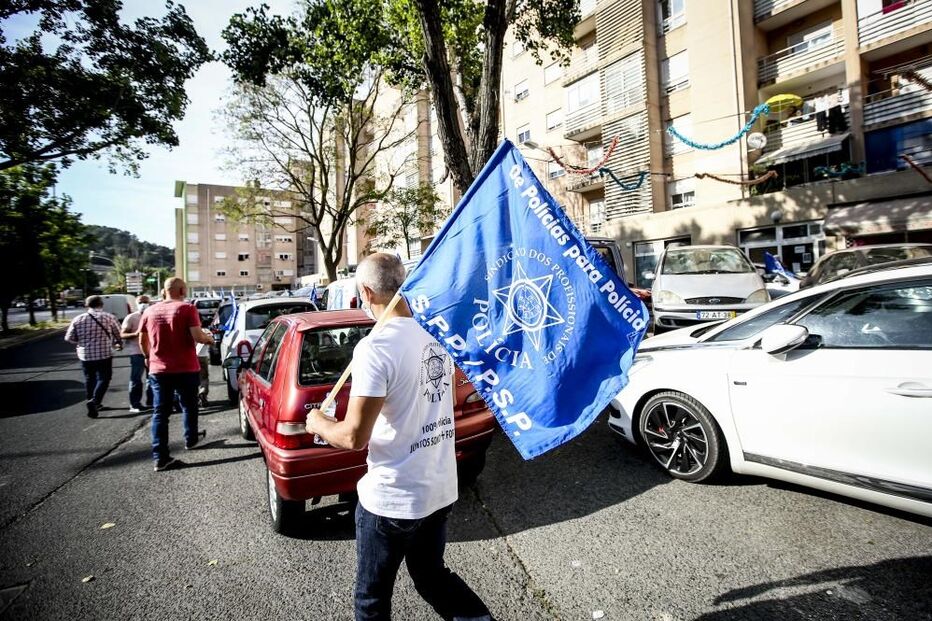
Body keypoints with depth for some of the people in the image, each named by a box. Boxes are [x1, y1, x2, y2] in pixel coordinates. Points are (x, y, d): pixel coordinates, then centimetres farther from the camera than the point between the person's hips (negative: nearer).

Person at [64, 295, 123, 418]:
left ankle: (93, 404, 27)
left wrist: (82, 342, 21)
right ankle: (94, 401, -13)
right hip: (104, 354, -3)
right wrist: (117, 343, 22)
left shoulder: (78, 319, 0)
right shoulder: (109, 317, -7)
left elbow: (69, 338, 2)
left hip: (85, 355, 3)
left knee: (89, 379, 17)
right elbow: (119, 335, 1)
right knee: (103, 378, 5)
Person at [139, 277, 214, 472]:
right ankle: (191, 439, 36)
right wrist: (208, 338, 2)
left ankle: (160, 458, 4)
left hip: (158, 370, 4)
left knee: (160, 412, 5)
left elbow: (142, 341, 13)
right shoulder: (187, 309, -10)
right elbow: (197, 337, -19)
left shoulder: (149, 311, 6)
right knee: (189, 406, 18)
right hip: (186, 369, -3)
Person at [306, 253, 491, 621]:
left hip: (393, 498, -6)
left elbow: (354, 437, -22)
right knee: (431, 574, 29)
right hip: (441, 488, 7)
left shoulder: (375, 347, -24)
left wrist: (319, 424, -1)